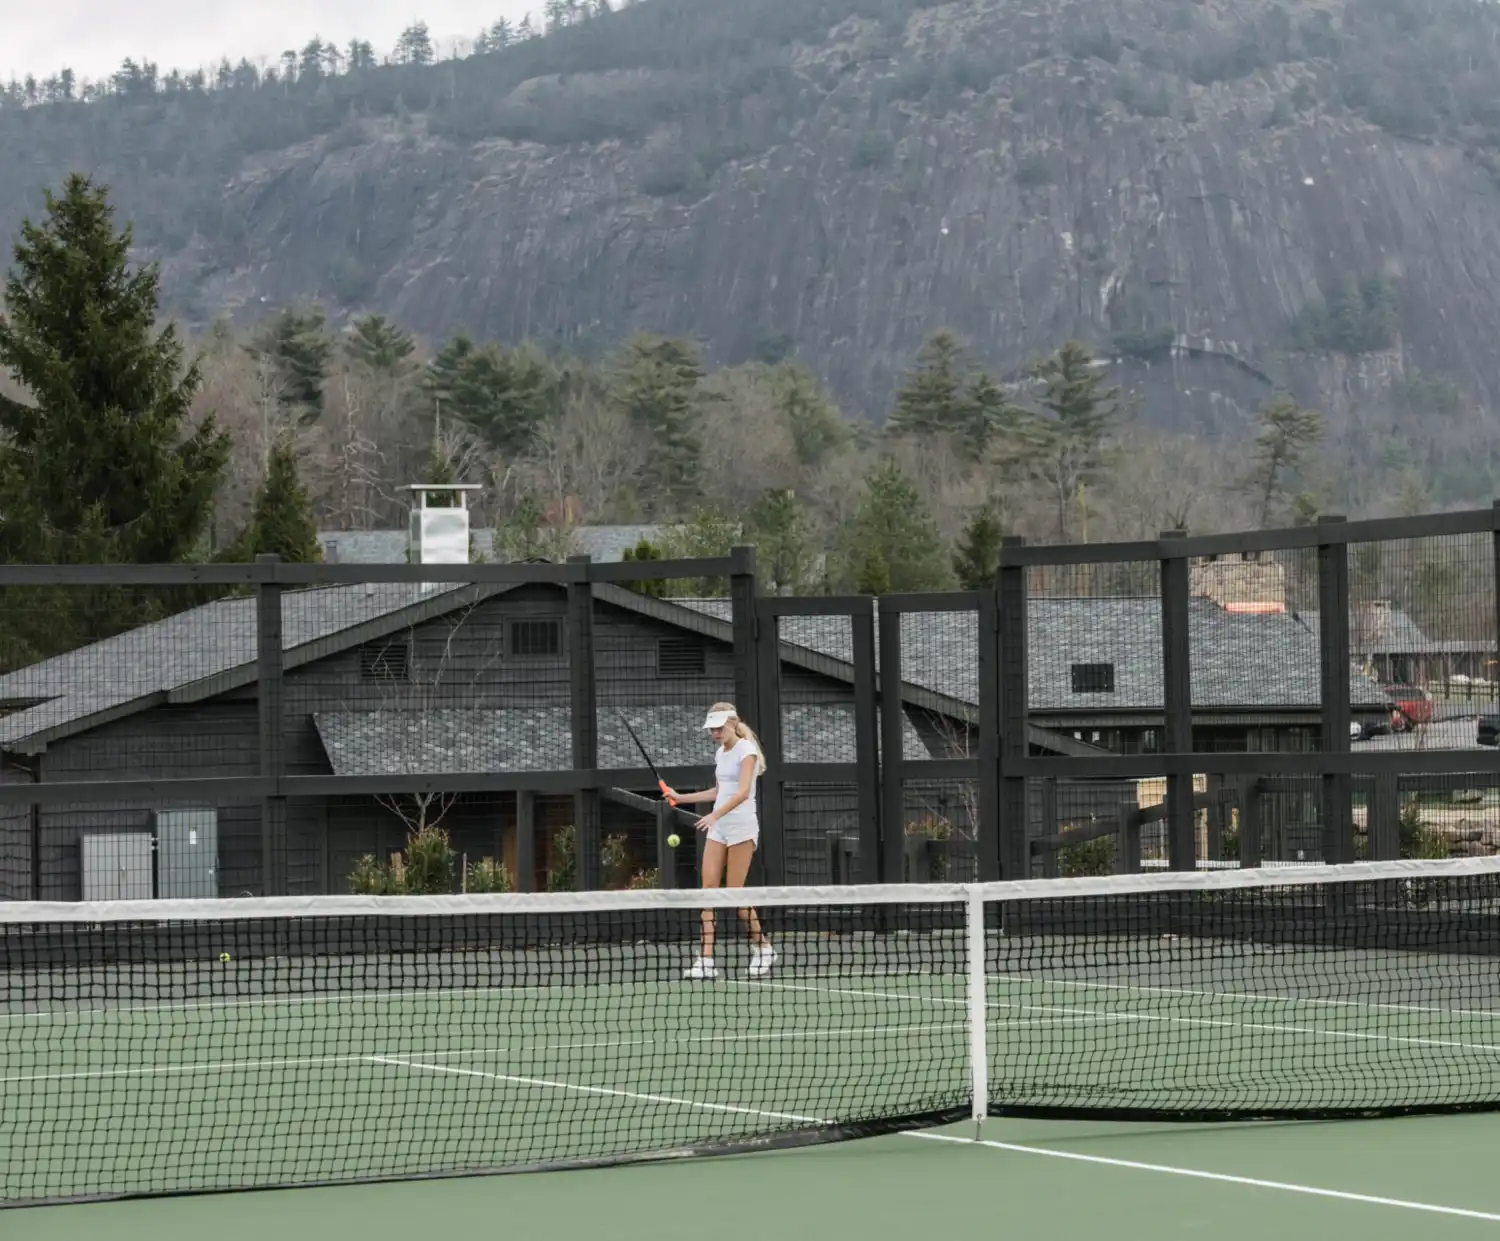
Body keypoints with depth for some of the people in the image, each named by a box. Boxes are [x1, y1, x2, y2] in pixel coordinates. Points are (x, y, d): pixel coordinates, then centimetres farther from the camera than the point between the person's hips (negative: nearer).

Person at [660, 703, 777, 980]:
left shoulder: (746, 750, -10)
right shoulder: (720, 753, 15)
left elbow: (743, 792, -22)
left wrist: (715, 815, -34)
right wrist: (680, 797, 21)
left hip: (741, 826, -8)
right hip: (718, 828, 8)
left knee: (734, 892, -6)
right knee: (709, 887, -5)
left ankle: (763, 947, 12)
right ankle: (706, 960, -11)